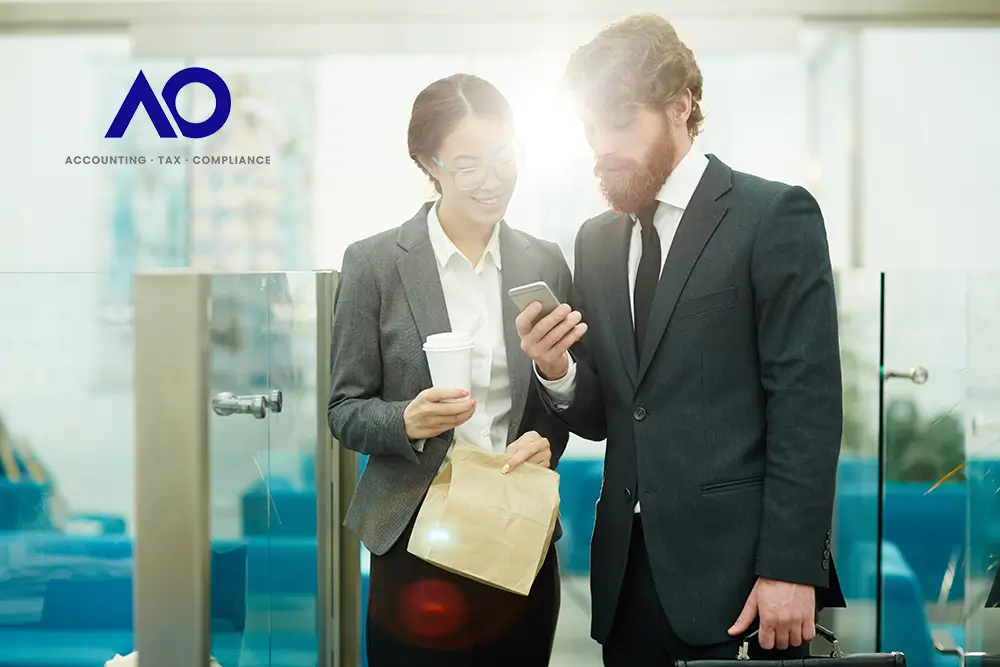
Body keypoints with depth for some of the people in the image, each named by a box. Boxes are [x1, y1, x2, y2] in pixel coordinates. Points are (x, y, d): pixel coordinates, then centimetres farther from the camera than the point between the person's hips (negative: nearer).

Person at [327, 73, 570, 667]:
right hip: (417, 544, -3)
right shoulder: (375, 263, -4)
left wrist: (546, 441, -8)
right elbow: (346, 411, -1)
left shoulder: (546, 263, 5)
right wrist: (407, 421, -21)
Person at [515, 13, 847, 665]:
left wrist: (790, 567, -14)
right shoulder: (597, 241, 12)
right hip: (629, 571, 5)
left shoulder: (775, 215, -5)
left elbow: (807, 406, -10)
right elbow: (600, 417, 13)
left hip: (738, 568, -5)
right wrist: (556, 371, -7)